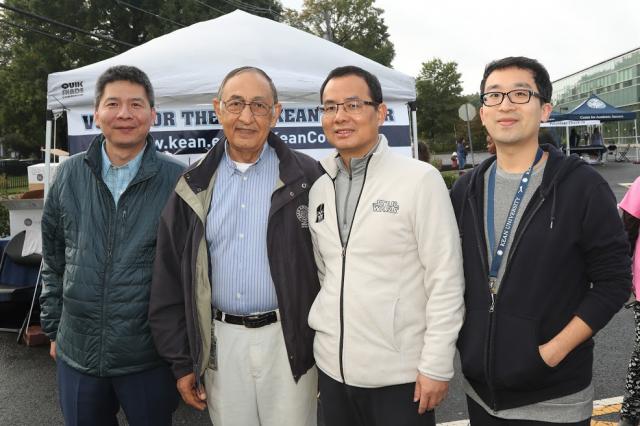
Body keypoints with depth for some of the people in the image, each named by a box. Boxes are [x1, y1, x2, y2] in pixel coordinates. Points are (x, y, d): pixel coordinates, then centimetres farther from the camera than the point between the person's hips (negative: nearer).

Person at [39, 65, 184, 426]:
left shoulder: (176, 180, -9)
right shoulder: (71, 174, 1)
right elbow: (54, 258, 10)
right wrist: (54, 329, 12)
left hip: (148, 358, -3)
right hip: (76, 354, 3)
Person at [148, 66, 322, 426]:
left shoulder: (305, 178, -5)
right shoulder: (195, 187, 3)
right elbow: (170, 279, 6)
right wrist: (181, 361, 4)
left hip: (288, 341, -2)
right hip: (221, 342, 3)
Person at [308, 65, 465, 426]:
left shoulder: (420, 179, -10)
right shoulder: (318, 188, 5)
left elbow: (445, 280, -11)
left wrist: (436, 365, -12)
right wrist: (321, 329, 10)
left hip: (399, 373, -4)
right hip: (332, 367, 5)